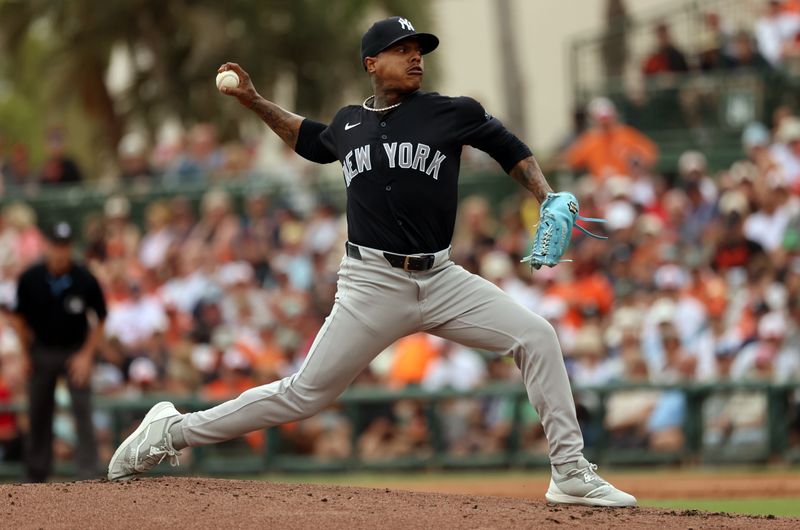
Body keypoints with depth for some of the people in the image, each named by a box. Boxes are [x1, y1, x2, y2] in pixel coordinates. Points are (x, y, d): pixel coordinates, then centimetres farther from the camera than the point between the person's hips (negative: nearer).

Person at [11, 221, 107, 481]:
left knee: (83, 411, -12)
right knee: (38, 415, 10)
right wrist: (26, 351, 5)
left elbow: (99, 319, -2)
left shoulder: (85, 280, -15)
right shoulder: (30, 279, -10)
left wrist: (86, 355, -8)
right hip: (41, 351, 2)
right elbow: (20, 317, 6)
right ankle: (36, 476, 23)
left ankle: (88, 476, -13)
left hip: (75, 351, -2)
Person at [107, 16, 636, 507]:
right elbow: (310, 140, 33)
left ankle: (572, 474, -8)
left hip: (441, 279, 1)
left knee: (537, 336, -15)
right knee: (304, 394, -3)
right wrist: (254, 101, 24)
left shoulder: (453, 113, 1)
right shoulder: (349, 123, 9)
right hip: (373, 283, -1)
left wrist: (550, 201, -1)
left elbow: (510, 148, 14)